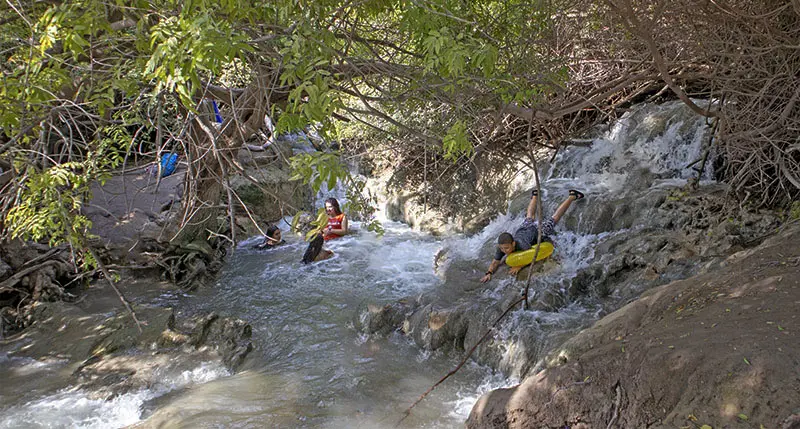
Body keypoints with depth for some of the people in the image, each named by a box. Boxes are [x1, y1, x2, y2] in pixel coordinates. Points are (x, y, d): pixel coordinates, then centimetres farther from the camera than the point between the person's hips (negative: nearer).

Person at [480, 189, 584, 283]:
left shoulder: (522, 245, -45)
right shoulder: (502, 247, -35)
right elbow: (495, 262, -28)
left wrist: (519, 267, -44)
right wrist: (489, 273, -48)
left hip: (538, 231, -4)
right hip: (523, 229, 4)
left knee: (554, 219, 20)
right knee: (529, 218, 36)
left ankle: (572, 196, 39)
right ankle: (535, 196, 63)